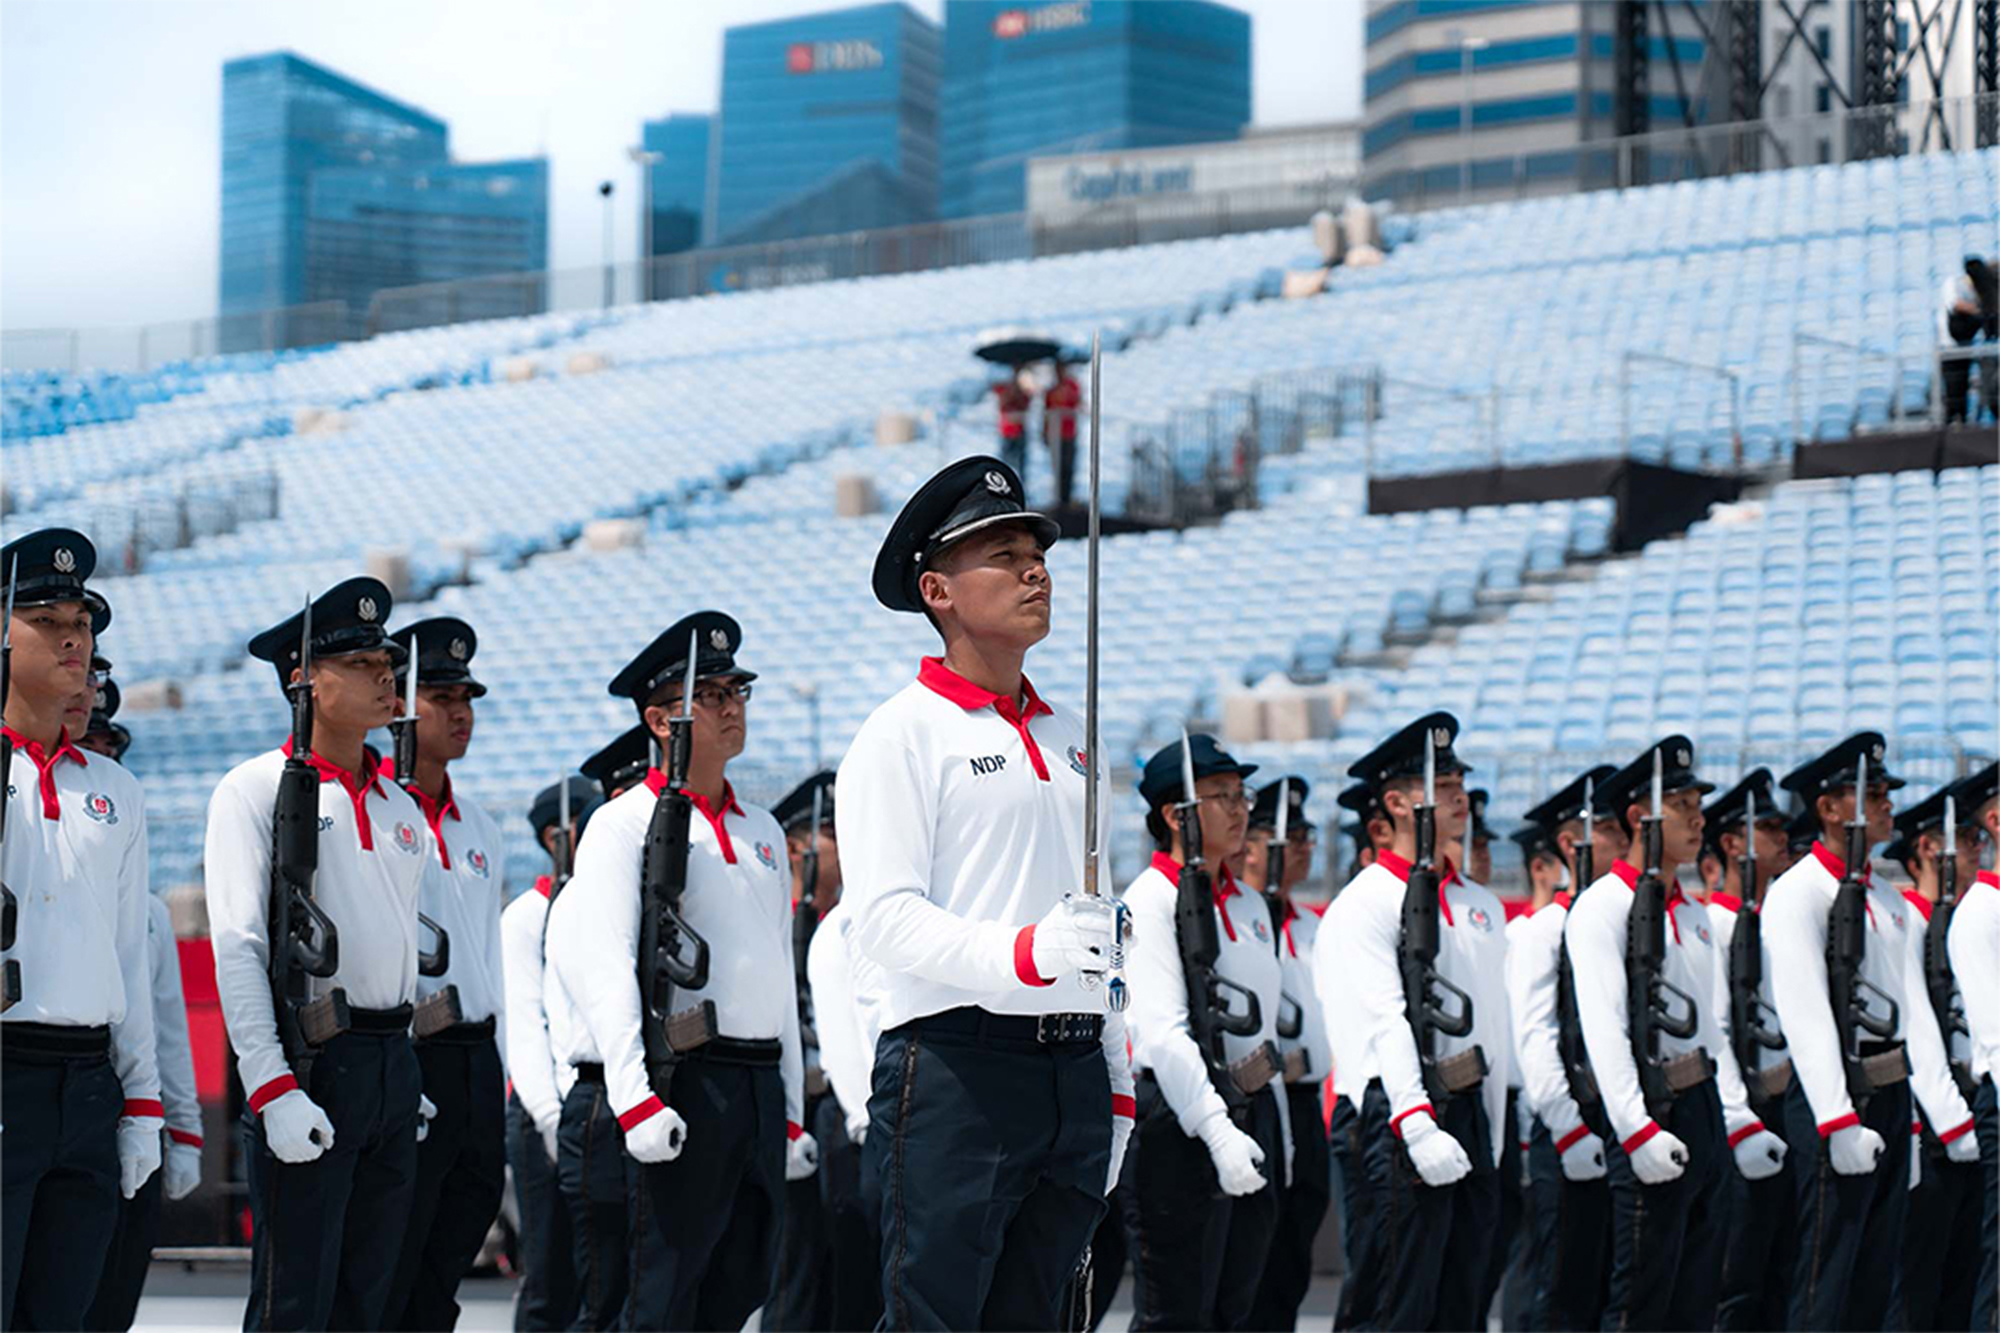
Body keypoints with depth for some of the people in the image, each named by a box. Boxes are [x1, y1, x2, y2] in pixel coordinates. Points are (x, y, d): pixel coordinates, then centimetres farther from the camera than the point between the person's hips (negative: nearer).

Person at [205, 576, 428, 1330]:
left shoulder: (399, 808, 16)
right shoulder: (256, 790, -4)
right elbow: (237, 951, -11)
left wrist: (411, 1071, 17)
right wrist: (274, 1091, -19)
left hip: (395, 1068, 7)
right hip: (310, 1067, -7)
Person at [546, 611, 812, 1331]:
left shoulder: (762, 831, 19)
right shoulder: (625, 824, -3)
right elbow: (602, 963, -14)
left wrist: (792, 1111, 19)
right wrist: (634, 1096, -24)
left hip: (759, 1083, 7)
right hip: (678, 1085, -7)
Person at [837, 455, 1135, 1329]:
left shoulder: (1070, 740, 21)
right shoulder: (902, 733, -1)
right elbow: (882, 916, -13)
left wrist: (1115, 1084, 18)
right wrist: (1019, 954, -28)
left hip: (1074, 1070, 7)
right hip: (956, 1068, -7)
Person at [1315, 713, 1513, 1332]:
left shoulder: (1481, 904, 17)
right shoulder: (1364, 905, -8)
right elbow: (1384, 1020, -21)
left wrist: (1492, 1135, 15)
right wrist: (1417, 1124, -32)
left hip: (1471, 1115, 8)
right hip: (1404, 1116, -8)